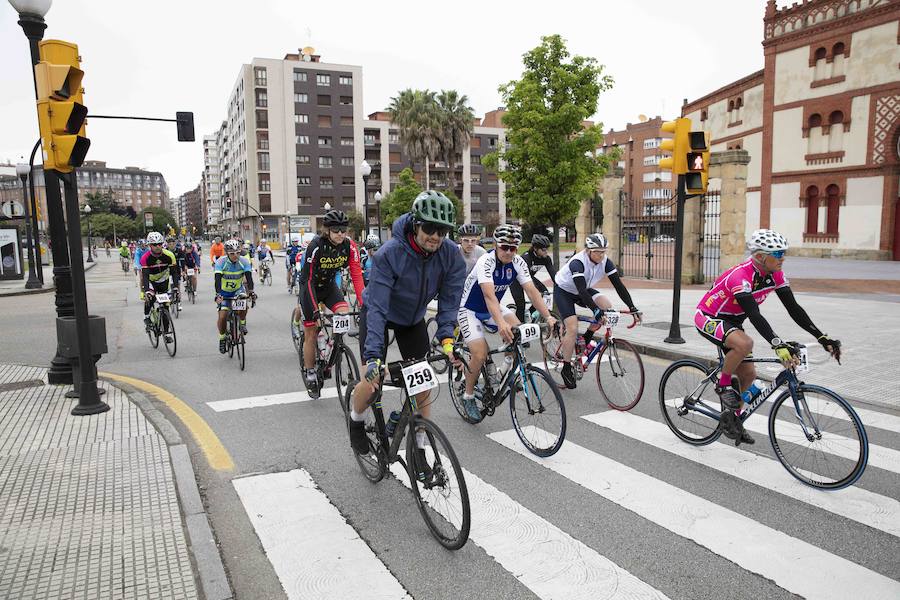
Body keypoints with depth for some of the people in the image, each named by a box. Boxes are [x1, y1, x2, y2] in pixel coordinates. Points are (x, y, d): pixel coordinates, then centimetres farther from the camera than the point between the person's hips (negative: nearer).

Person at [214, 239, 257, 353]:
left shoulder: (244, 261, -20)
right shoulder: (221, 262, -24)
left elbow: (249, 277, -28)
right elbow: (218, 279, -33)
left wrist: (251, 291, -46)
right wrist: (218, 294, -48)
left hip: (238, 289, 1)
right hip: (224, 292, -1)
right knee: (222, 316, -11)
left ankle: (242, 322, -1)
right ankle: (222, 338, 13)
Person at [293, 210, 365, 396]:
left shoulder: (350, 246, -18)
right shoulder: (316, 246, -28)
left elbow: (357, 275, -20)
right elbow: (308, 279, -28)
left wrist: (364, 304, -31)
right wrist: (315, 311, -34)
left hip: (329, 286, 4)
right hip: (310, 286, -3)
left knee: (344, 314, -22)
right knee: (311, 333, -1)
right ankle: (309, 374, 17)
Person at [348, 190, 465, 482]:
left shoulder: (451, 255, -24)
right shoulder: (390, 253, -35)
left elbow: (449, 300, -19)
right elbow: (377, 307, -37)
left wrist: (447, 338, -33)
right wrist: (373, 355, -44)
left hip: (413, 319, 3)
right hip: (380, 315, -3)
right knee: (371, 382, -10)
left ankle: (419, 450, 15)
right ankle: (356, 420, 25)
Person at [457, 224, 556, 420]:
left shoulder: (518, 263, -13)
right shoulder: (486, 262, -30)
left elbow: (532, 291, -18)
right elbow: (489, 295, -43)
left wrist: (548, 317, -32)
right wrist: (501, 323, -58)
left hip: (493, 307, 5)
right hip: (469, 309, -5)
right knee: (480, 355, -18)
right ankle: (468, 396, 6)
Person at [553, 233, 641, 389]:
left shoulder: (605, 262, -16)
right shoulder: (578, 262, -33)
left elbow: (618, 285, -18)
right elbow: (581, 290, -43)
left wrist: (632, 308, -26)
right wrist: (596, 310, -53)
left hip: (583, 291, 6)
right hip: (563, 291, -6)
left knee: (607, 306, -19)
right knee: (573, 329, -18)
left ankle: (586, 339, 1)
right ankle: (566, 369, -2)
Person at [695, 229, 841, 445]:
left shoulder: (775, 275, -8)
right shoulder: (741, 276, -32)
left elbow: (794, 308, -7)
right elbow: (754, 315, -41)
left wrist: (822, 338, -14)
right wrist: (778, 345, -50)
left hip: (731, 321, 8)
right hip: (708, 318, -8)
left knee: (748, 374, 6)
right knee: (744, 344, -36)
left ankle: (729, 416, 26)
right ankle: (724, 384, -11)